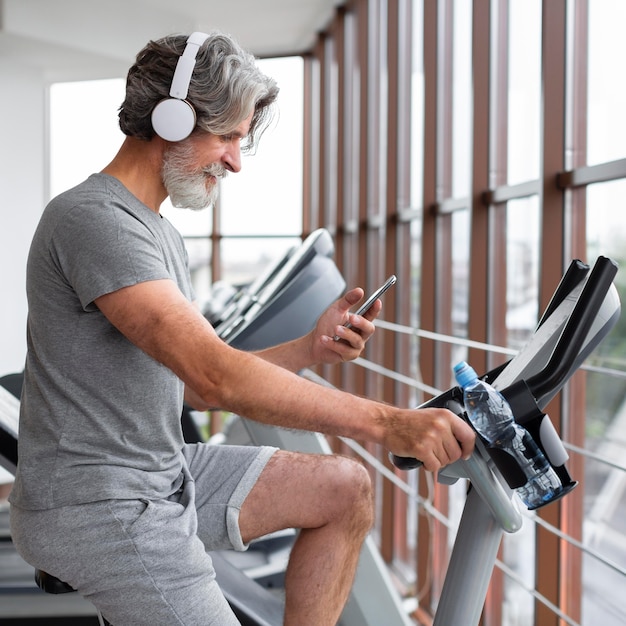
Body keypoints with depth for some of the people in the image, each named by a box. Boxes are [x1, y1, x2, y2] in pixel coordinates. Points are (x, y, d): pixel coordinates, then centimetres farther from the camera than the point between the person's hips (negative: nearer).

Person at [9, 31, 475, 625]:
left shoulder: (160, 235, 15)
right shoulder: (92, 219, -20)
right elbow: (216, 375, -30)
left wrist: (311, 348, -1)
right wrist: (389, 424, -32)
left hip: (164, 473, 10)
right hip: (96, 505, -10)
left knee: (345, 488, 5)